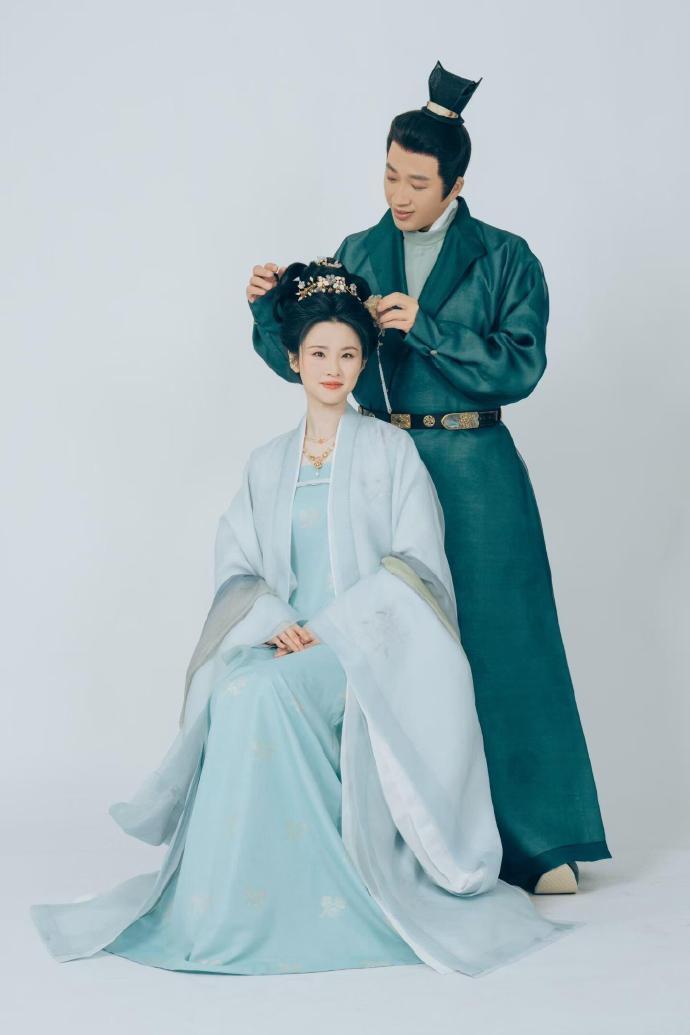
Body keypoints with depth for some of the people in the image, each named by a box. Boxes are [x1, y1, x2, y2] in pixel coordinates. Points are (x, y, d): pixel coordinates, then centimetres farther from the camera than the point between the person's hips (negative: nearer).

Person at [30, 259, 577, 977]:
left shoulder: (391, 451, 6)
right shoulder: (267, 464, 17)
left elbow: (415, 567, -3)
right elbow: (235, 568, 10)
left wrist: (331, 629, -14)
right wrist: (272, 622, -12)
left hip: (368, 647, -3)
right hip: (284, 645, 3)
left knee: (268, 692, -32)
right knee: (232, 693, -30)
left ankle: (327, 886, -19)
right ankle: (235, 897, -19)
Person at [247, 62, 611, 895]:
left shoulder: (504, 260, 0)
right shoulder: (357, 255, 9)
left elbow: (521, 365, -9)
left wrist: (426, 327, -17)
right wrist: (268, 307, -11)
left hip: (474, 472, -3)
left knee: (498, 640, -2)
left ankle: (536, 836, 7)